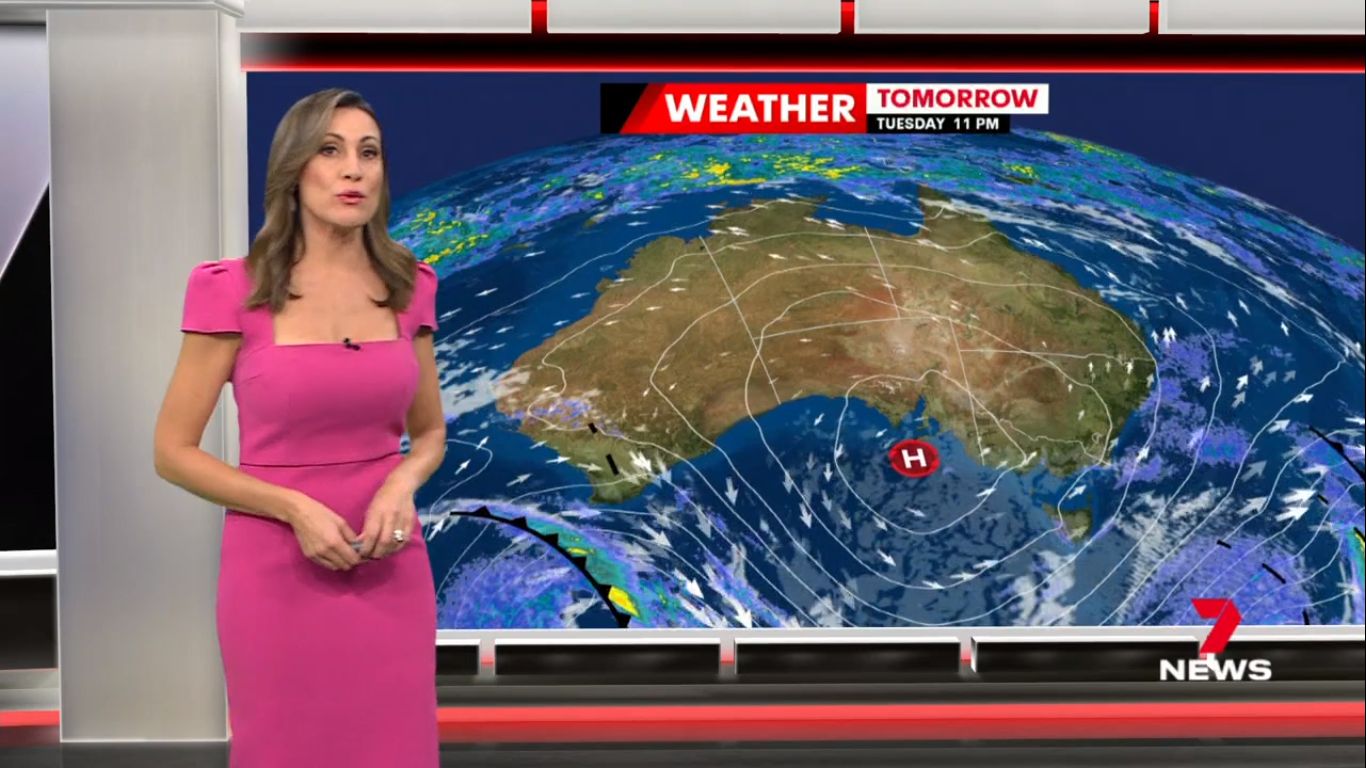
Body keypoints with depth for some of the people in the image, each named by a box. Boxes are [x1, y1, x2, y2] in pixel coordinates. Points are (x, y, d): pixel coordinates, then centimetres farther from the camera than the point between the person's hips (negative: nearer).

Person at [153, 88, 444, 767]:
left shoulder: (407, 287, 1)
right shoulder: (234, 290, -9)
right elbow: (173, 453, -5)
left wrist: (401, 487, -9)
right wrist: (295, 508, -17)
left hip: (389, 572, 3)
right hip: (279, 571, -3)